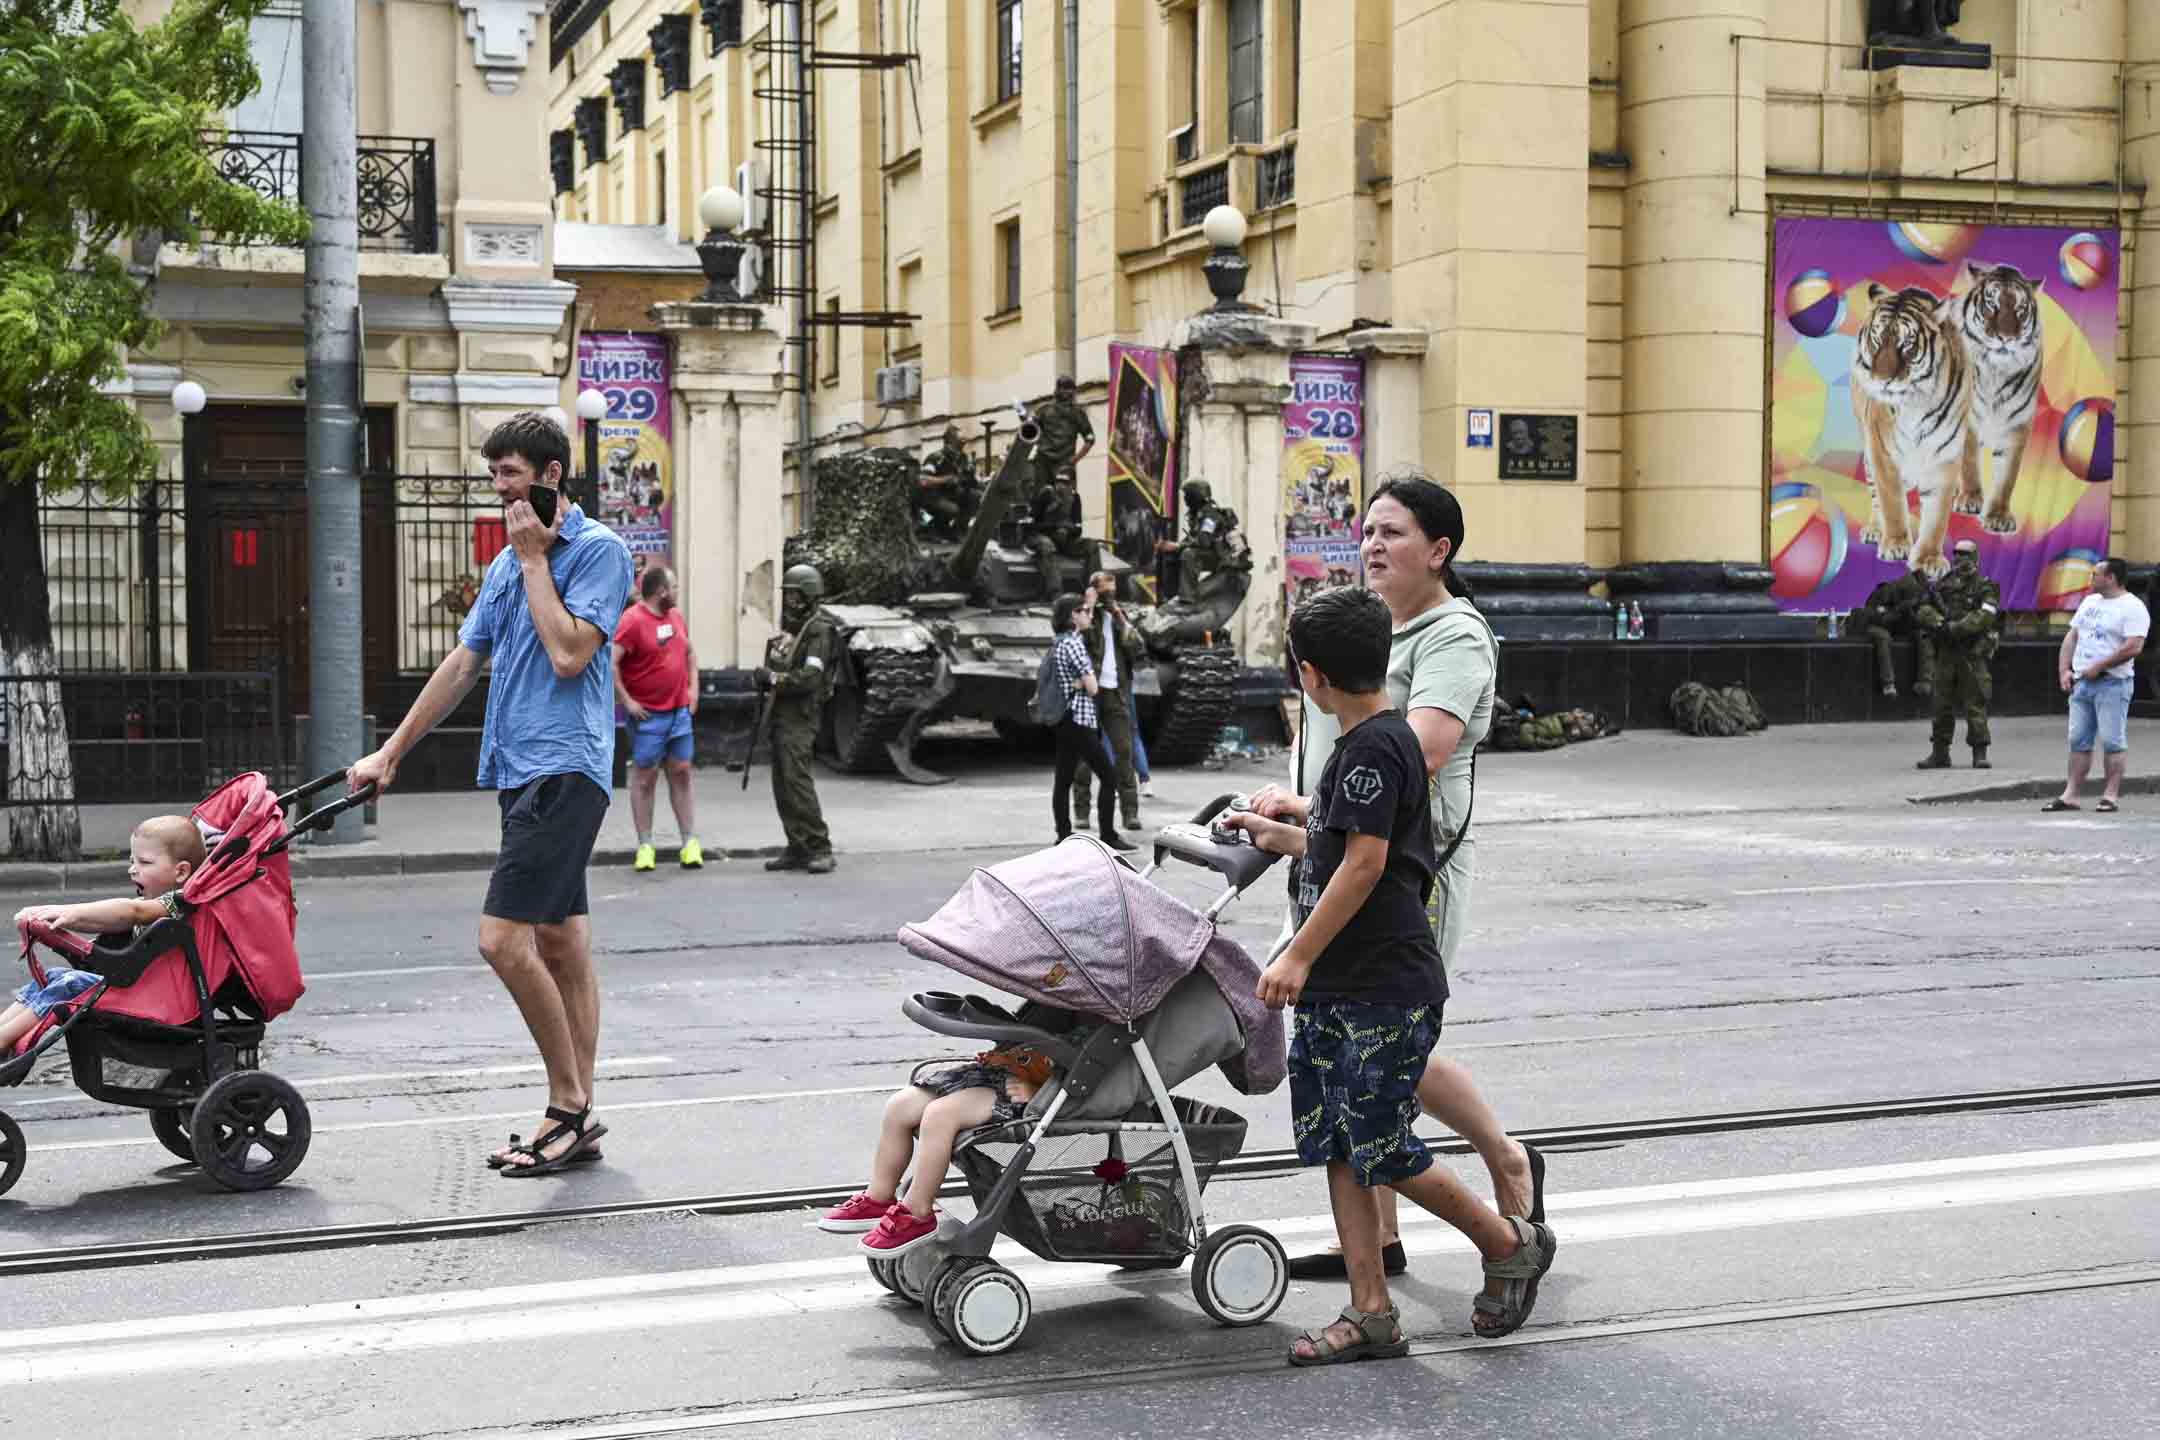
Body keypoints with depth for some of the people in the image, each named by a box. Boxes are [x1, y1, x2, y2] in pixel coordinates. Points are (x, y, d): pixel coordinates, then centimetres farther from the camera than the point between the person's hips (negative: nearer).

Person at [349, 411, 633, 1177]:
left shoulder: (599, 549, -7)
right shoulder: (506, 563, 18)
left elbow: (568, 653, -19)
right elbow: (462, 663, 22)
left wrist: (535, 559, -9)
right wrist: (390, 753, 21)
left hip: (564, 770, -8)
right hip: (519, 770, 8)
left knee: (504, 939, -15)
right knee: (563, 944, 9)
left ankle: (569, 1103, -4)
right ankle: (576, 1118, 12)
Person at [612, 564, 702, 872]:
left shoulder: (677, 617, 9)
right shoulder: (632, 620, -14)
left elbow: (690, 652, 25)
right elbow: (610, 662, -20)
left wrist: (693, 688, 14)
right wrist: (626, 701, -18)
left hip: (680, 711, 7)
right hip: (648, 715, -6)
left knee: (681, 773, 7)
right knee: (644, 777, 0)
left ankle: (690, 843, 10)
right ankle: (645, 846, 6)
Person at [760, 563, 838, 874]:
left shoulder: (819, 632, -10)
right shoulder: (786, 629, 17)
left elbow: (810, 678, -20)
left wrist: (774, 678, -17)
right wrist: (763, 679, 5)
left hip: (800, 718, -9)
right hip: (781, 717, 9)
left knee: (797, 782, -15)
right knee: (783, 786, 8)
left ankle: (820, 849, -11)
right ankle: (797, 848, 13)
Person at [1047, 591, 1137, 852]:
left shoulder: (1060, 642, 12)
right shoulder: (1073, 644, -15)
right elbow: (1092, 687, -18)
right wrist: (1083, 683, 5)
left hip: (1066, 721, 10)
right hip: (1079, 720, -10)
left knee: (1063, 780, 8)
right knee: (1108, 778, -4)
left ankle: (1064, 836, 10)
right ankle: (1108, 836, -3)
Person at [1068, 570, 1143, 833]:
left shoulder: (1119, 617, 16)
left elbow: (1136, 648, 5)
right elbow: (1079, 641, -16)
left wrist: (1120, 619, -3)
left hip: (1116, 692, 4)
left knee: (1124, 750, -2)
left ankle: (1130, 810, -1)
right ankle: (1081, 810, 8)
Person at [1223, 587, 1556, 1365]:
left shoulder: (1377, 747, -15)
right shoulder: (1361, 744, 16)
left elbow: (1366, 863, -21)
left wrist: (1299, 956, -20)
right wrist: (1282, 835, 38)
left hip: (1385, 988, -10)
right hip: (1337, 989, 10)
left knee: (1384, 1152, -4)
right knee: (1340, 1148, 7)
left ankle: (1512, 1246, 16)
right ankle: (1371, 1314, 11)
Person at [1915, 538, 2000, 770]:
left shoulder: (1985, 588, -2)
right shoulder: (1943, 586, 12)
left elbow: (1983, 617, -17)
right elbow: (1923, 610, 4)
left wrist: (1955, 627, -23)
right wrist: (1939, 622, -16)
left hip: (1973, 655, -4)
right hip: (1945, 653, 5)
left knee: (1975, 704, -5)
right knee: (1942, 704, 8)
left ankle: (1980, 753, 0)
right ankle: (1940, 753, 15)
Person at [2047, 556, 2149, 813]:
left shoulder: (2133, 607, -9)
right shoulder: (2089, 602, 16)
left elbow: (2133, 647, -20)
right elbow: (2071, 637, 19)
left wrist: (2098, 666, -18)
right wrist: (2064, 670, 6)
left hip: (2112, 683, -8)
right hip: (2081, 683, 8)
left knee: (2112, 741, -5)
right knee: (2078, 741, 7)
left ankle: (2111, 795, -1)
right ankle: (2070, 795, 8)